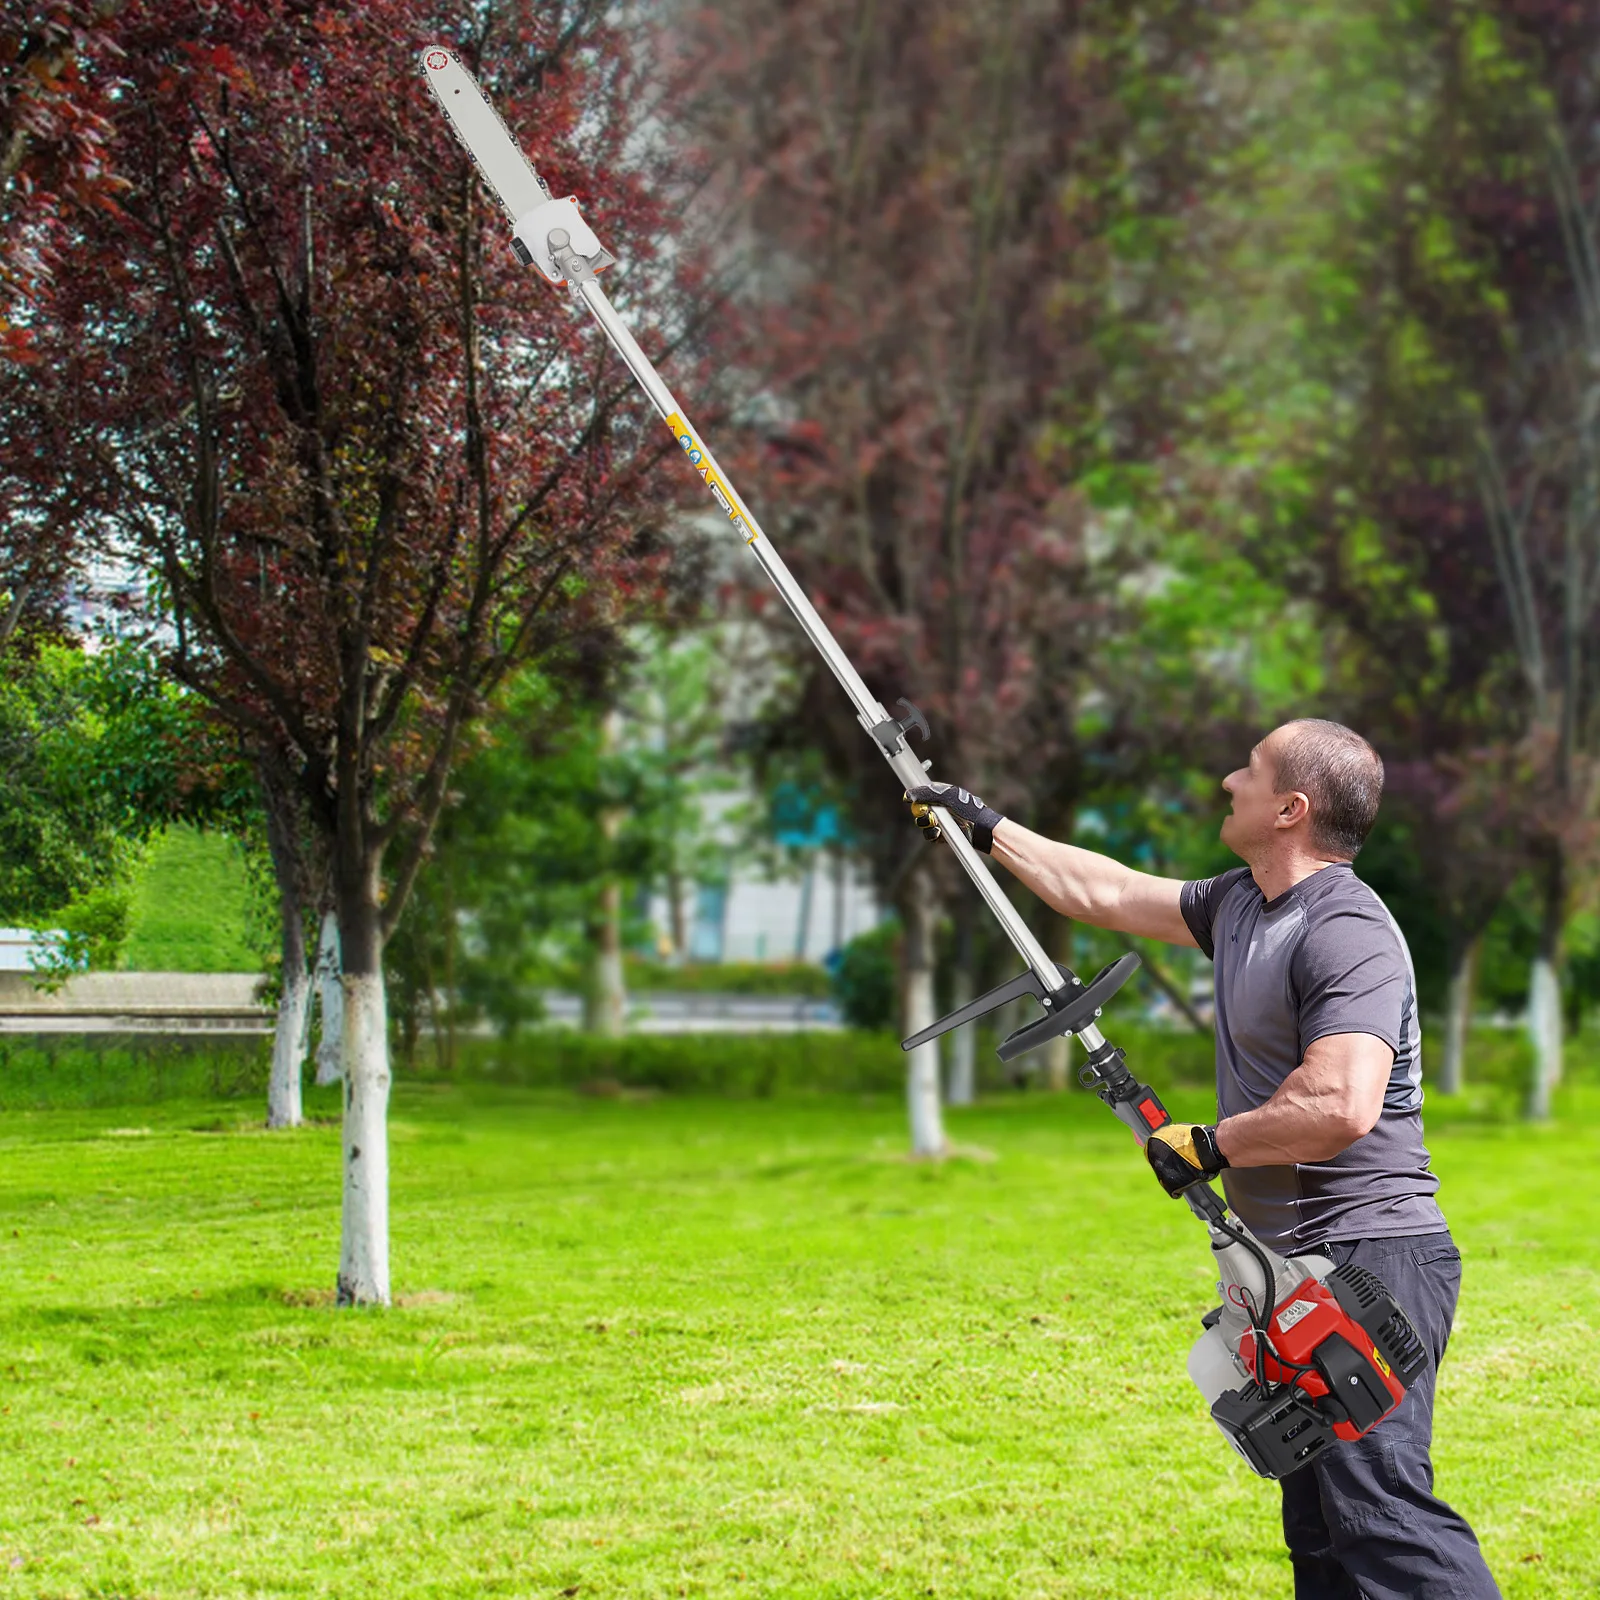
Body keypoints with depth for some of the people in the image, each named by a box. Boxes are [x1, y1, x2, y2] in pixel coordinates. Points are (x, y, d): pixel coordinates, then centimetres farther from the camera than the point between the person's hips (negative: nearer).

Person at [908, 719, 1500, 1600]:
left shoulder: (1346, 933, -17)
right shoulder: (1240, 902, 14)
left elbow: (1339, 1110, -30)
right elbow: (1108, 894, 27)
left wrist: (1208, 1145, -15)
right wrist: (985, 827, 33)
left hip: (1365, 1257, -10)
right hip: (1298, 1264, 10)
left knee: (1381, 1510, -20)